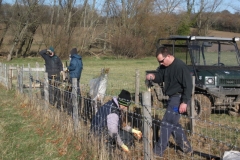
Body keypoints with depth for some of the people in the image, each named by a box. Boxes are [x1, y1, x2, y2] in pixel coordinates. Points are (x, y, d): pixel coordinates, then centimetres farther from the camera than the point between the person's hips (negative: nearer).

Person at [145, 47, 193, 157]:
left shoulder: (180, 67, -21)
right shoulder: (165, 66, 6)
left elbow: (188, 85, -21)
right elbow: (160, 77, 13)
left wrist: (184, 102, -23)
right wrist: (152, 76, -11)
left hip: (179, 98, -10)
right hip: (172, 98, 10)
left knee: (166, 124, -6)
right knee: (174, 124, 17)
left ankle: (158, 151, 1)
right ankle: (186, 148, 28)